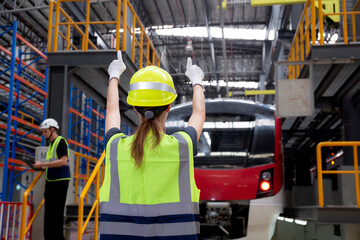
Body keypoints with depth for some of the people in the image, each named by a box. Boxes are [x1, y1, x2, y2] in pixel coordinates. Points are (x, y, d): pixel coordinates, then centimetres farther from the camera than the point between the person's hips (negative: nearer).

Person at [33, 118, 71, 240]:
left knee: (56, 213, -8)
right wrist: (41, 167, 11)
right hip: (51, 181, 9)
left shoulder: (61, 141, -8)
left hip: (60, 181, -9)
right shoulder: (51, 143, 20)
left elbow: (63, 161, -19)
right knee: (49, 212, 9)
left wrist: (43, 164, -18)